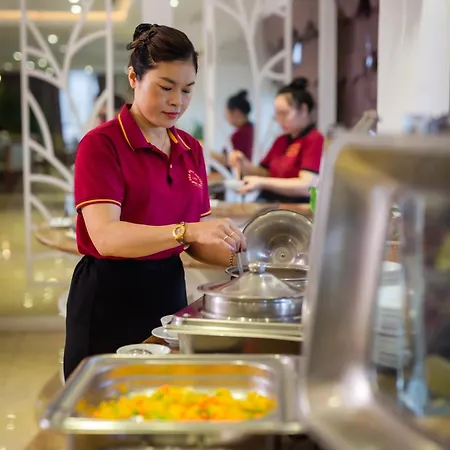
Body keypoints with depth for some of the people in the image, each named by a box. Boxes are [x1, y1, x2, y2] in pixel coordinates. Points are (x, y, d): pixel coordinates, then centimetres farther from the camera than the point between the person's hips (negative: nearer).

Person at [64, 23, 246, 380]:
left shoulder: (191, 149, 8)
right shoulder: (101, 144, -12)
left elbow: (195, 241, 10)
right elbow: (106, 236, -25)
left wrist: (237, 257, -9)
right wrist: (187, 231, -37)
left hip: (169, 290, 6)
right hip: (111, 298, -6)